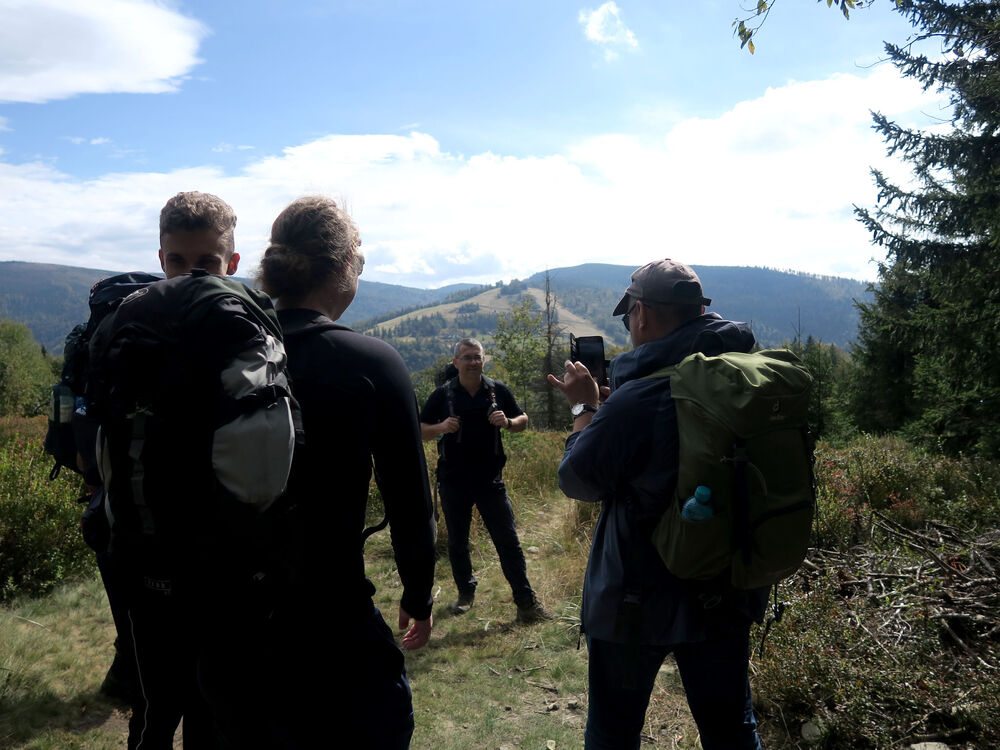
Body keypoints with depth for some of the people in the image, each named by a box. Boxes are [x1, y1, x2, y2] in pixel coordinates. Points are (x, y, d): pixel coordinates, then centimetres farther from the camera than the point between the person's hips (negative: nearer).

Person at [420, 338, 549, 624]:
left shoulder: (498, 390, 1)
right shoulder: (442, 395, -2)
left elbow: (523, 421, 10)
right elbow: (420, 430, 4)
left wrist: (508, 422, -13)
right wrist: (441, 427, -17)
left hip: (490, 478, 0)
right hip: (453, 481, 1)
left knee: (507, 539, -2)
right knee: (457, 541, 12)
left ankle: (526, 600, 5)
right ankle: (465, 592, 32)